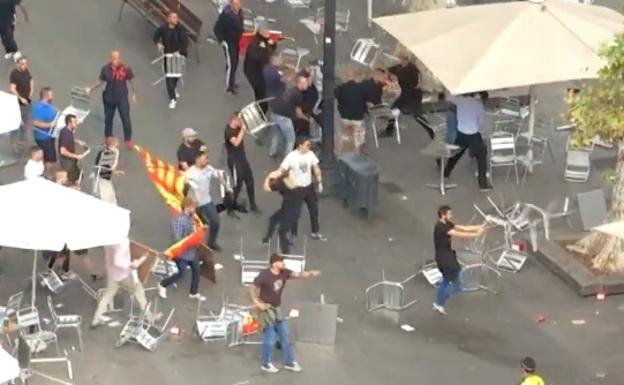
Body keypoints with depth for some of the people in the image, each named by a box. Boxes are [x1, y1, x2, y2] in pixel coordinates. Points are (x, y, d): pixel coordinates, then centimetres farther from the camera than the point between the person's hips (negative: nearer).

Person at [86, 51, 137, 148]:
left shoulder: (126, 69, -17)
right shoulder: (105, 69, -12)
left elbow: (131, 81, -3)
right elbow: (100, 82, 2)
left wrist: (134, 94, 4)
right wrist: (90, 89, -6)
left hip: (122, 98, -2)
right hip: (109, 98, 2)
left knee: (126, 119, 1)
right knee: (108, 119, 17)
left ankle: (128, 140, 20)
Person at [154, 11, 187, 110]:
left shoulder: (180, 29, -15)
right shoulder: (163, 28, -15)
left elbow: (185, 41, -17)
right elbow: (156, 37, 3)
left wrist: (180, 51, -30)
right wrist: (159, 44, -16)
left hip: (177, 55, 2)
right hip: (167, 55, -2)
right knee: (169, 76, -5)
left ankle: (173, 89, 51)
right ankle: (172, 98, 2)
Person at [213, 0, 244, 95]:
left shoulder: (240, 12, -3)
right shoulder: (225, 15, -25)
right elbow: (216, 29, -19)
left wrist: (240, 36, 14)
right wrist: (221, 40, -18)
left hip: (237, 41, 8)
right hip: (228, 42, -8)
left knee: (235, 62, 17)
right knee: (230, 63, -9)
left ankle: (231, 82, 33)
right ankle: (229, 86, -2)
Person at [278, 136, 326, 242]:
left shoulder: (310, 154, -7)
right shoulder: (291, 157, -23)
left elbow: (316, 168, 6)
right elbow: (281, 171, -17)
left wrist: (319, 182, 7)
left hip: (309, 186, 5)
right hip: (296, 188, -5)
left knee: (314, 209, 17)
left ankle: (315, 232, 35)